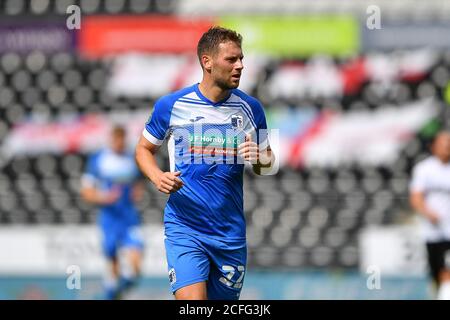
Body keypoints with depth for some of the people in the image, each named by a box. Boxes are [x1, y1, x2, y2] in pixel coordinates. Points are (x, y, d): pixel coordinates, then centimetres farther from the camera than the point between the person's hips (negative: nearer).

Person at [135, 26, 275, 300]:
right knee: (193, 307, -22)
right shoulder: (171, 106, -3)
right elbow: (144, 148, 11)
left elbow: (268, 165, 14)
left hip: (231, 233, 3)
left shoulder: (250, 108, 4)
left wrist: (260, 159, -10)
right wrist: (157, 176, -10)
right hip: (184, 228, -3)